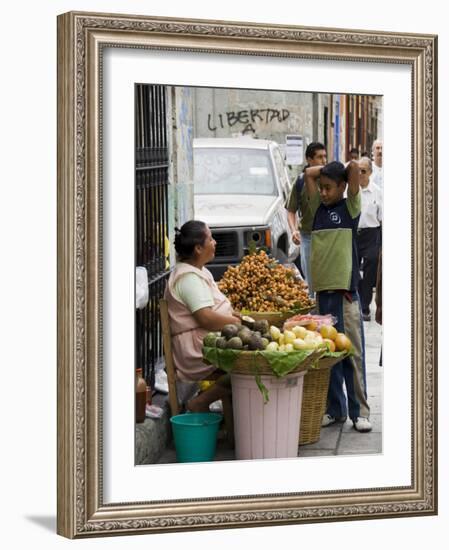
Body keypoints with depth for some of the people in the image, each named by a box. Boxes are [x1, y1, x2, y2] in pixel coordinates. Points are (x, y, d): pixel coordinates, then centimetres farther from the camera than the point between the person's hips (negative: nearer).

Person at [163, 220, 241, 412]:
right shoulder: (188, 277, -16)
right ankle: (201, 403, -15)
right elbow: (206, 318, -24)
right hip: (197, 351, -11)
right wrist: (240, 323, -16)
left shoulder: (199, 271, 18)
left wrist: (235, 316, 9)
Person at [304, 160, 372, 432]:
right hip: (322, 290, 4)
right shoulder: (318, 207, 14)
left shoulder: (350, 207, 2)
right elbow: (309, 174, 16)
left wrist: (348, 170, 13)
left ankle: (360, 411, 4)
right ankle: (335, 409, 16)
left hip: (346, 290, -4)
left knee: (354, 352, -2)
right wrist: (328, 169, 16)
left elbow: (355, 167, -6)